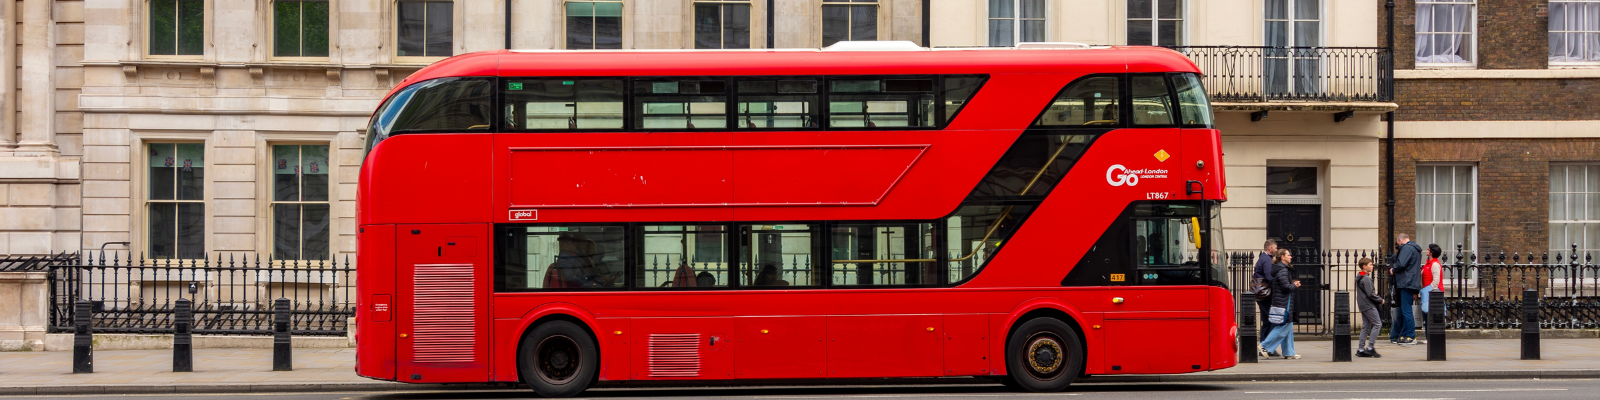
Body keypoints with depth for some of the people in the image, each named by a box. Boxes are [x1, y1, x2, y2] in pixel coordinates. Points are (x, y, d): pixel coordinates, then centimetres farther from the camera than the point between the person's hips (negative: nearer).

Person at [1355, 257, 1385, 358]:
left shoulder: (1360, 278, 15)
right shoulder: (1366, 279, -16)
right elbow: (1370, 294, -20)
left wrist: (1378, 298, 14)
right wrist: (1380, 300, -8)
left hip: (1363, 305, 10)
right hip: (1369, 305, -10)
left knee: (1366, 327, 11)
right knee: (1377, 324, -7)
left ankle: (1361, 349, 10)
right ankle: (1370, 348, -10)